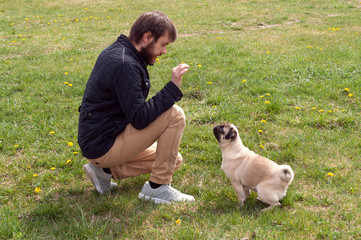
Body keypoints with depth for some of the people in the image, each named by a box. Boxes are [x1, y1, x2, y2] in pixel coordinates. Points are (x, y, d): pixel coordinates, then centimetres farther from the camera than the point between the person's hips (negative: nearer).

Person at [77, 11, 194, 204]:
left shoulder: (116, 51, 9)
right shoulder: (124, 65, -23)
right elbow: (140, 119, -26)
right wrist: (172, 87, -23)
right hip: (104, 145, -10)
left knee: (174, 160, 16)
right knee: (174, 115, -17)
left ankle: (106, 170, 11)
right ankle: (157, 187, -6)